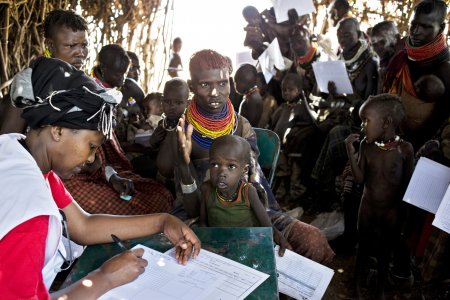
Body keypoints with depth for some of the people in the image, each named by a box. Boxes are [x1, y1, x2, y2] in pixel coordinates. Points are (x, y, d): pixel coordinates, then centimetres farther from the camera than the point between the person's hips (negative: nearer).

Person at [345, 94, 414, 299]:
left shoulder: (405, 149, -15)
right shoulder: (365, 145, -9)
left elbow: (408, 184, -7)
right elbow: (359, 179, -11)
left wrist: (399, 209, -5)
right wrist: (351, 152, -19)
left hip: (392, 210, -1)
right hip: (367, 206, 2)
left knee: (385, 251, 15)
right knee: (363, 247, 17)